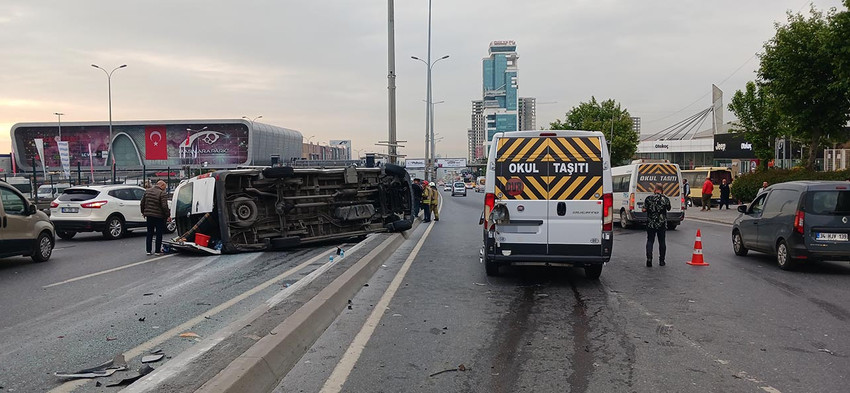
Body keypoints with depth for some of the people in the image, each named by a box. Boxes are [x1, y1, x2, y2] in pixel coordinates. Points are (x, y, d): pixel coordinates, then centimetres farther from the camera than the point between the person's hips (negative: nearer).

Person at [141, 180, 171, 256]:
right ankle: (157, 251, 6)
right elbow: (164, 206, -20)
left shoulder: (147, 191, 7)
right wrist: (168, 216, -12)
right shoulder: (162, 194, -15)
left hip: (149, 216, 6)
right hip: (159, 217, -6)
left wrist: (143, 212, 24)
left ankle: (148, 250, 15)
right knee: (159, 234, 4)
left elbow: (142, 203, 12)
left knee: (149, 233, 14)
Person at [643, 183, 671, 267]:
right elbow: (668, 209, 13)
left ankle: (649, 260, -7)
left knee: (650, 241, 4)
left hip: (650, 223, 0)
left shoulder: (649, 198, -6)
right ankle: (661, 261, 16)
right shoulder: (666, 199, -3)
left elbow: (644, 209, -7)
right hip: (662, 224, 1)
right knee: (662, 242, 11)